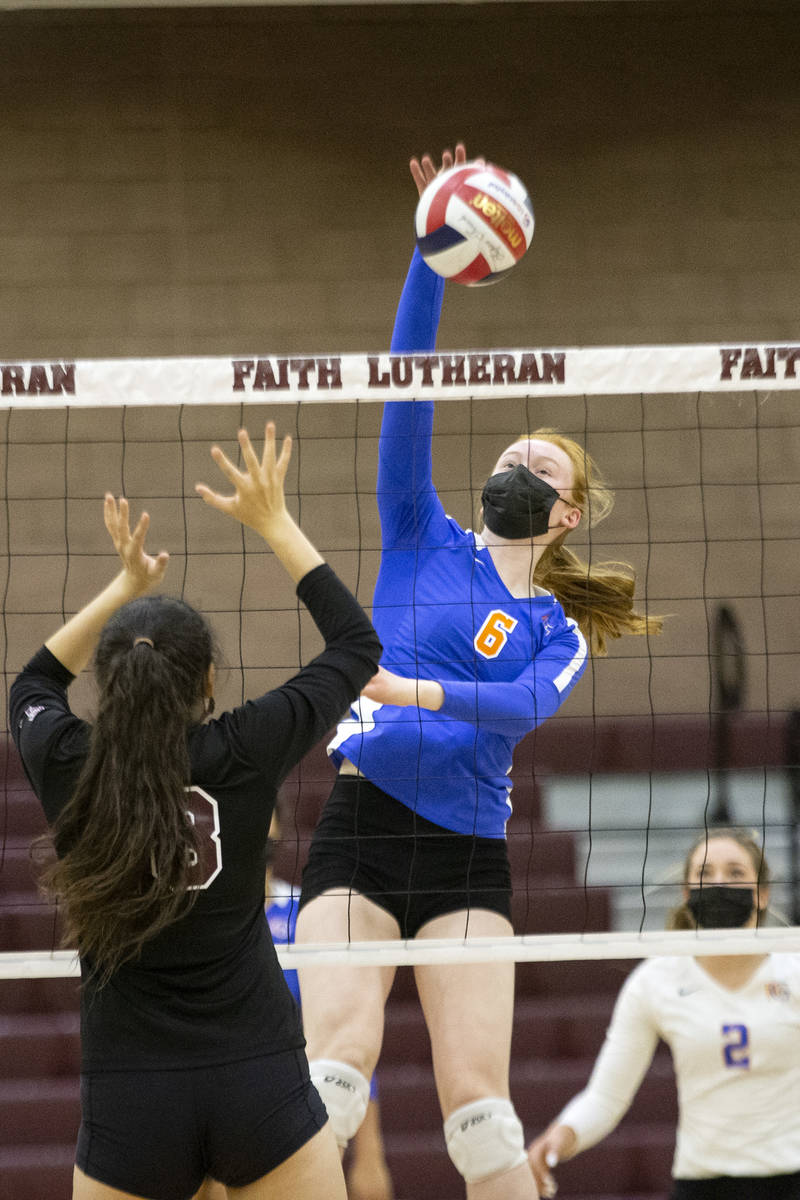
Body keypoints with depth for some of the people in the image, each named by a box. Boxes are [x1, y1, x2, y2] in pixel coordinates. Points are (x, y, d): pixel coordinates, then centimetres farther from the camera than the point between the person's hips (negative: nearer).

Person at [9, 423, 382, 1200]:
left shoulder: (68, 768, -3)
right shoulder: (242, 755, -7)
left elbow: (32, 684, 24)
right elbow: (356, 644, 10)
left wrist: (125, 588, 25)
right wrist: (273, 524, 15)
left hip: (128, 1101, 1)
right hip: (261, 1085, -1)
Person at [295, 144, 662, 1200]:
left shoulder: (557, 634, 13)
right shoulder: (424, 541, 13)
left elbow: (527, 704, -9)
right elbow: (406, 390, 3)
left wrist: (424, 692, -26)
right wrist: (433, 256, -5)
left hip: (467, 854, 1)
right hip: (360, 831, -1)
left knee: (479, 1104, -8)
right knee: (341, 1058, -20)